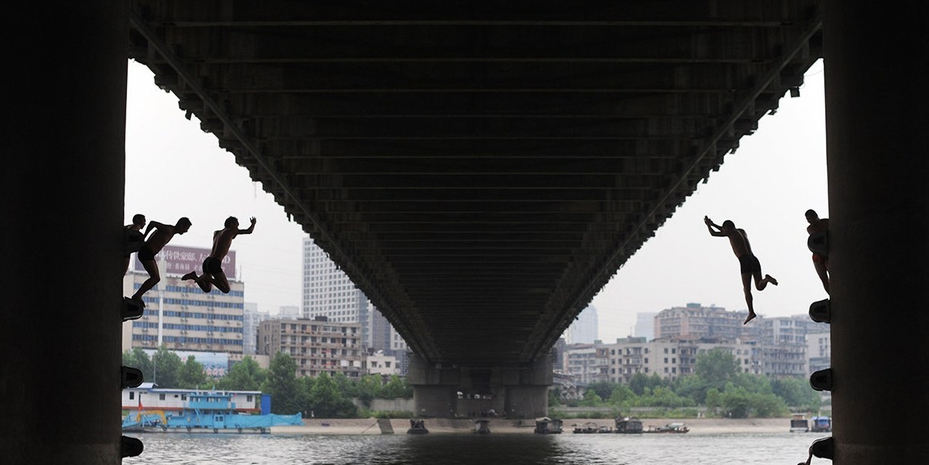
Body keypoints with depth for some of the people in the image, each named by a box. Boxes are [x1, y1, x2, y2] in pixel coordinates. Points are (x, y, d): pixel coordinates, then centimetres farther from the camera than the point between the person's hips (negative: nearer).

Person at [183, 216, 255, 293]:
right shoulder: (230, 231, 1)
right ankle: (206, 278, -18)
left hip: (206, 262, 8)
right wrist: (253, 223, 22)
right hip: (215, 263, -8)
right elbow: (249, 231, 3)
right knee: (226, 289, -7)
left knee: (207, 289, 21)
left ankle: (195, 277, -1)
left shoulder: (216, 233, 23)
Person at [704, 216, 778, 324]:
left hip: (745, 261, -6)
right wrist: (713, 224, 49)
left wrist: (708, 224, 30)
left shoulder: (731, 232, 10)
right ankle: (767, 279, -25)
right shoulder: (742, 231, 31)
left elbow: (713, 234, 13)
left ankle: (751, 312, -14)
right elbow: (725, 230, 48)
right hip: (755, 260, 6)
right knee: (759, 287, 6)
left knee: (747, 289, -4)